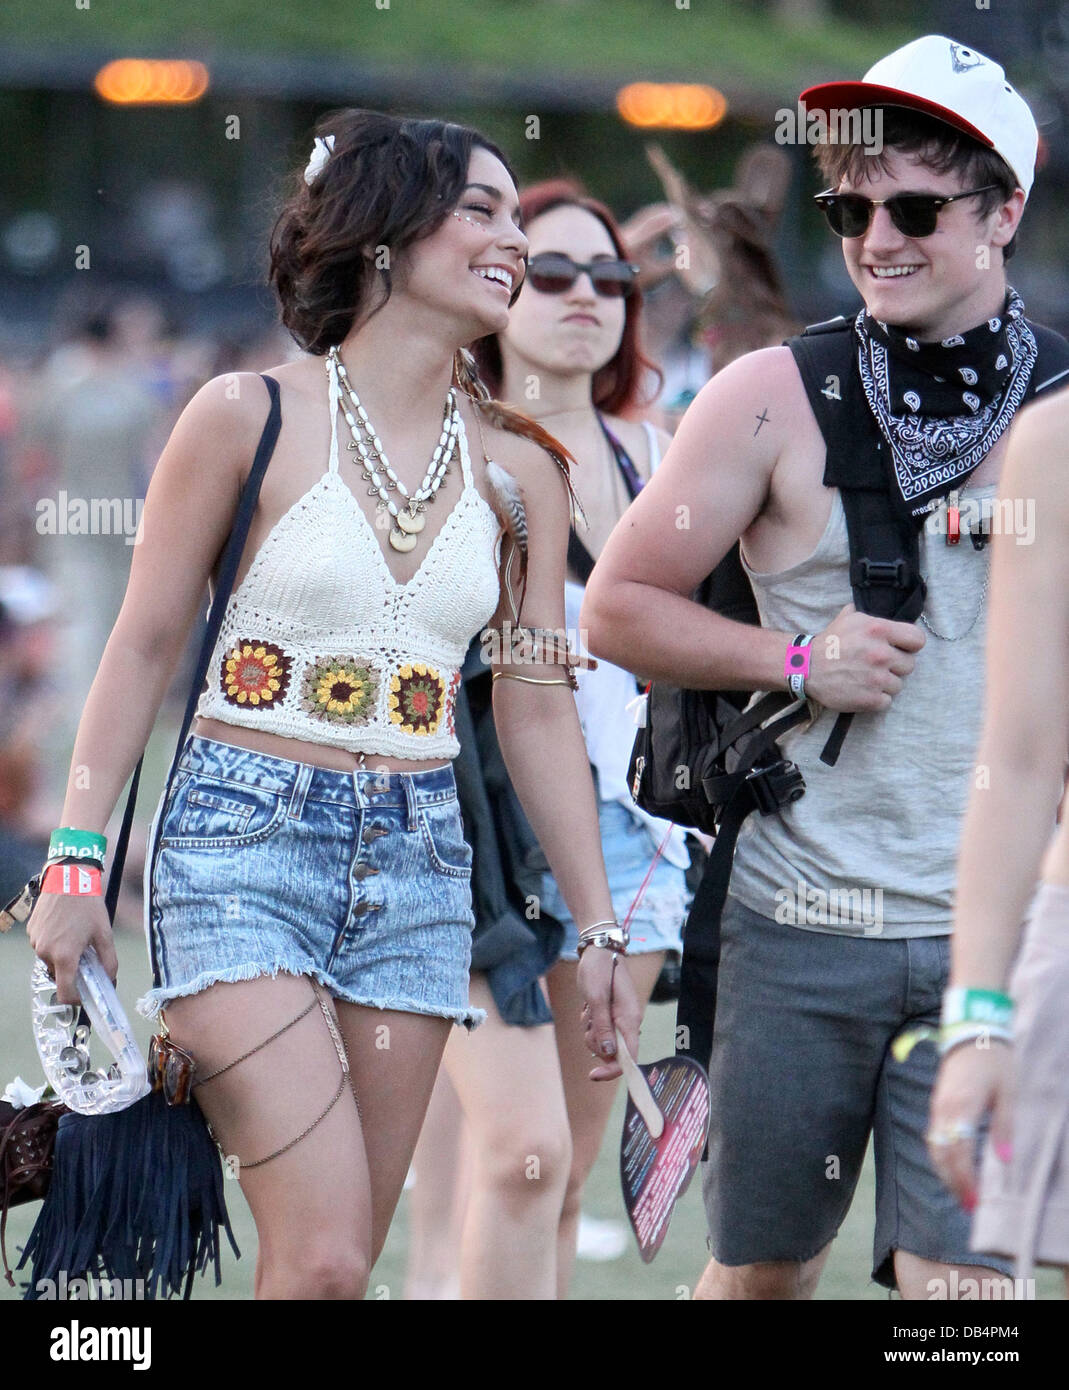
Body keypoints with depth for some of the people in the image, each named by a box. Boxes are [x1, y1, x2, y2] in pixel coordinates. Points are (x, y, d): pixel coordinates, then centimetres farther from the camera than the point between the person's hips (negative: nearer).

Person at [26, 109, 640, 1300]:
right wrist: (75, 866, -4)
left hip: (416, 867, 4)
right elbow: (141, 650, 1)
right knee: (322, 1260, -17)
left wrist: (598, 929, 11)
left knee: (343, 1262, 3)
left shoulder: (518, 471, 8)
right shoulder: (250, 417, -4)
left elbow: (537, 713, 12)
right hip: (246, 846, -4)